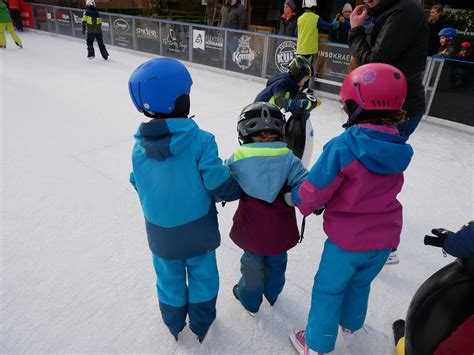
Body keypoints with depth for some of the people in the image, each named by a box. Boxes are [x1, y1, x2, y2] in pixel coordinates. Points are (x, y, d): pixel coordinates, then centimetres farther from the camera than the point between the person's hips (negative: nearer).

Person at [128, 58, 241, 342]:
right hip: (197, 230, -3)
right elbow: (221, 186, -22)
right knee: (202, 277, 23)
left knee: (170, 279, 25)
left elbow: (139, 187, 0)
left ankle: (175, 325, 50)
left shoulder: (139, 147, -12)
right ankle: (201, 326, 45)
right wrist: (242, 187, -1)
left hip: (160, 233, 3)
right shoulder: (200, 140, -25)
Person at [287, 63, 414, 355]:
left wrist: (294, 198, 0)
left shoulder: (343, 146, -25)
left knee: (328, 290, 15)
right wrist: (329, 201, 10)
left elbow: (315, 191, -22)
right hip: (384, 239, 6)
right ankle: (350, 327, 53)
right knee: (360, 284, 28)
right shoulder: (399, 150, -5)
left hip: (347, 239, -6)